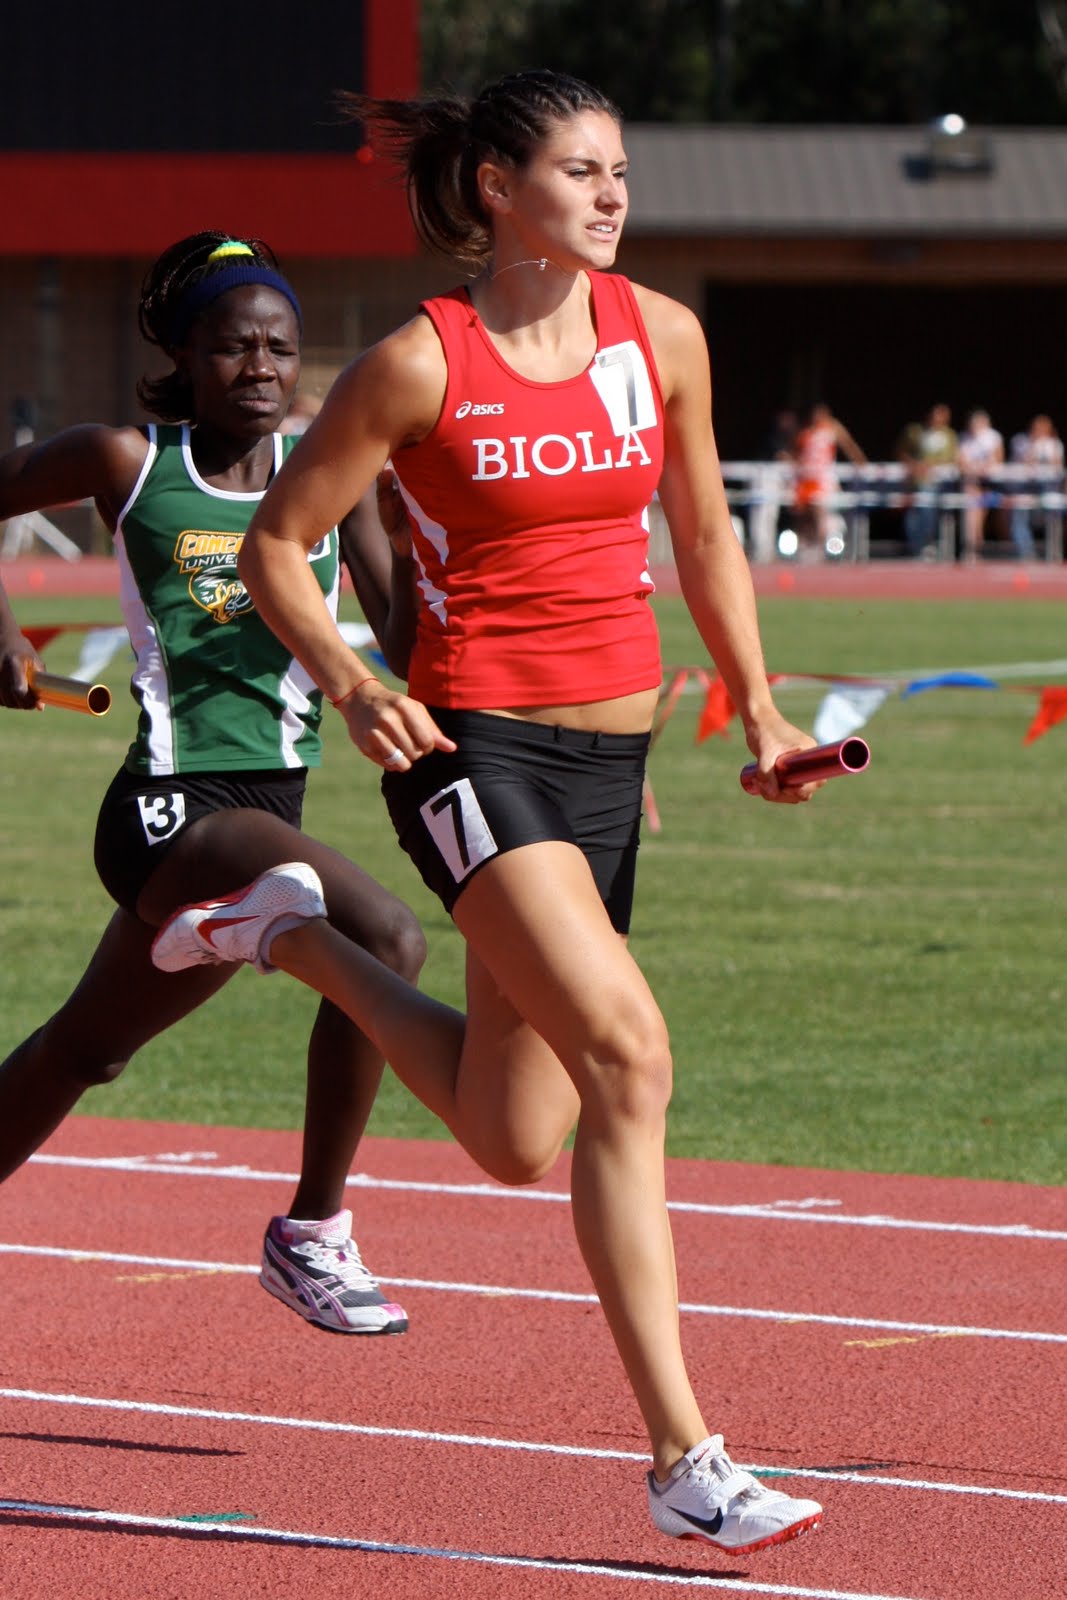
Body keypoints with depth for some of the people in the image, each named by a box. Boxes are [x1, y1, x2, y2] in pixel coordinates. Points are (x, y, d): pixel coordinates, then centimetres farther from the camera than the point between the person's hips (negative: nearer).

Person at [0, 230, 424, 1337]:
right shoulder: (128, 464, -4)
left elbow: (402, 637, 2)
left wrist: (409, 515, -14)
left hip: (269, 802, 6)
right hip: (175, 802, -6)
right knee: (383, 939, -28)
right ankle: (312, 1235, -17)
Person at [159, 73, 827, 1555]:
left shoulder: (662, 336, 5)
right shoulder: (421, 363, -8)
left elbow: (703, 538, 19)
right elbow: (275, 544, -1)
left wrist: (760, 714, 13)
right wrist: (351, 688, -15)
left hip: (609, 756, 6)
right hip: (476, 748, -6)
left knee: (517, 1140, 11)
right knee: (629, 1059, -24)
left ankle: (300, 937, 35)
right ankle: (686, 1458, -20)